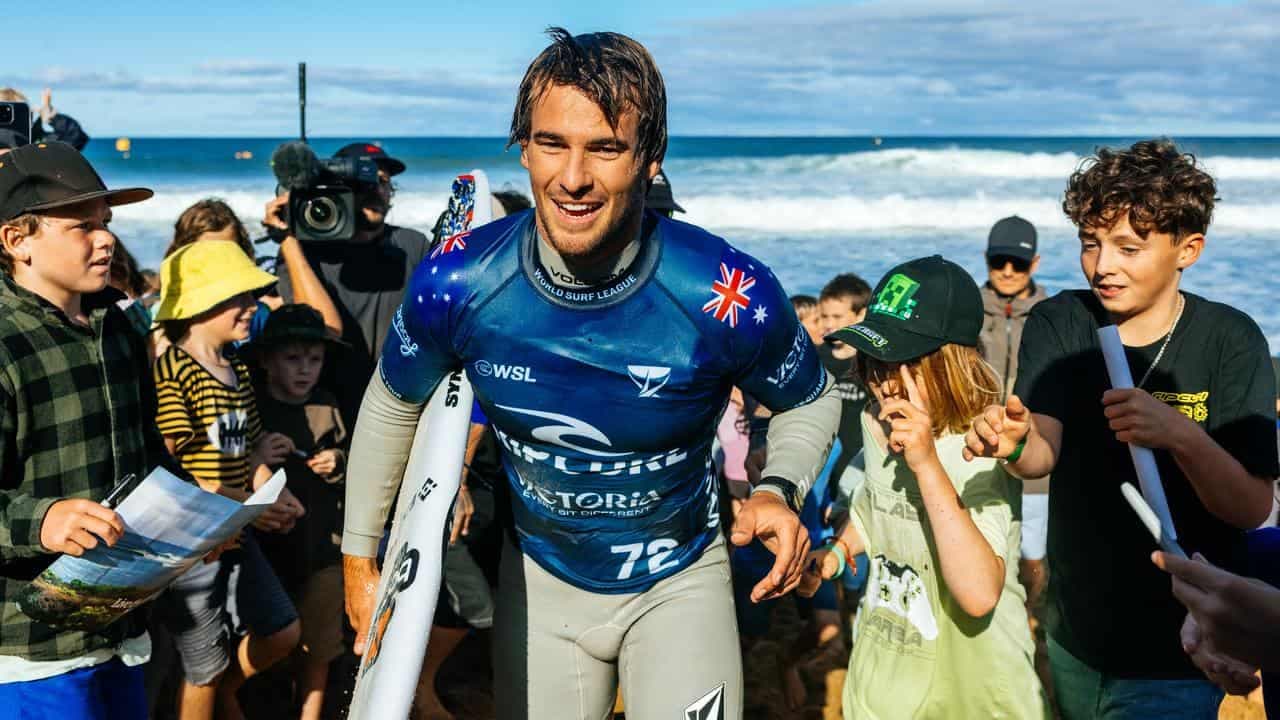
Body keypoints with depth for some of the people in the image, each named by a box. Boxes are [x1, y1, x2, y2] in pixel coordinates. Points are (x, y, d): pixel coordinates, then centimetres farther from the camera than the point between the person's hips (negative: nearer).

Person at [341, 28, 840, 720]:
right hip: (540, 579, 2)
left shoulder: (731, 296, -28)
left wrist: (779, 490, -26)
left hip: (678, 579, -2)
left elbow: (810, 401, -6)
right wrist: (358, 557, 6)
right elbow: (392, 405, -1)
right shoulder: (457, 283, -22)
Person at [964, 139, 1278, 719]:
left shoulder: (1229, 340, -13)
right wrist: (1014, 444, -43)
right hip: (1074, 636, 4)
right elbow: (1045, 452, -20)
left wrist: (1179, 434, -37)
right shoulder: (1058, 324, -6)